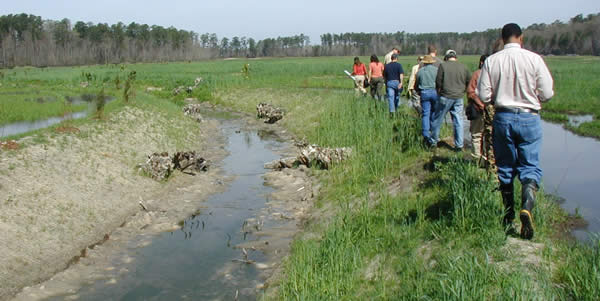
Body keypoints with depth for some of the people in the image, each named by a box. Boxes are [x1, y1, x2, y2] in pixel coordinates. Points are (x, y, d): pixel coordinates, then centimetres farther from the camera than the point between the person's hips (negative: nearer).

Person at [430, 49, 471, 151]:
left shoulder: (443, 65, -5)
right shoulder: (463, 67, 6)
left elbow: (438, 82, -7)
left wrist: (439, 93, 9)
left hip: (446, 97, -3)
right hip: (459, 98, 4)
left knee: (438, 119, 10)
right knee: (458, 121, 8)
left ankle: (433, 141, 18)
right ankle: (459, 145, 10)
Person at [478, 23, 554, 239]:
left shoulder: (491, 61, -4)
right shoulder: (534, 59, -8)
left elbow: (484, 96, -3)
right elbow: (547, 94, -5)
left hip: (503, 117, 2)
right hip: (529, 118, -2)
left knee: (505, 168, 12)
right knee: (530, 166, 5)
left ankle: (508, 218, 20)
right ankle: (527, 208, -18)